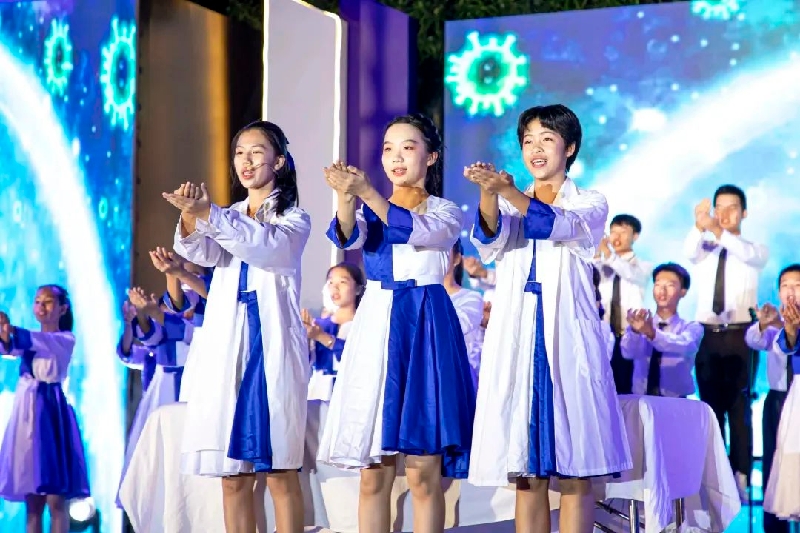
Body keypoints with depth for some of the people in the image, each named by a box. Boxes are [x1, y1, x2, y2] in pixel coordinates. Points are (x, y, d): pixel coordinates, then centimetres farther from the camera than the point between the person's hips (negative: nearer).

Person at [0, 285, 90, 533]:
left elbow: (39, 341, -20)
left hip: (51, 412, -5)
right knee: (32, 502, 4)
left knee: (56, 501, -7)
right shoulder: (29, 338, 15)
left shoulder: (65, 339, 1)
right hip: (26, 412, 5)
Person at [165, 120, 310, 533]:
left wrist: (209, 214, -31)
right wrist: (191, 219, -27)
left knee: (279, 472, -6)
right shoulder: (226, 219, 18)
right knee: (232, 475, 2)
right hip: (226, 347, 4)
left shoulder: (294, 219, 5)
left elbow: (270, 245, -18)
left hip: (271, 347, -4)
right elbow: (206, 253, -5)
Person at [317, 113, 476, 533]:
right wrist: (346, 197, -31)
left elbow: (415, 230, -18)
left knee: (423, 473, -5)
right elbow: (348, 237, -10)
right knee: (373, 474, 2)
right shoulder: (370, 210, 13)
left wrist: (367, 192, -31)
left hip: (426, 329, -3)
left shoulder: (445, 212, 4)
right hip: (376, 327, 3)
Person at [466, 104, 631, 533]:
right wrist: (488, 193, -29)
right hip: (515, 338, 3)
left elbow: (557, 225, -16)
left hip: (567, 338, -3)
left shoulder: (589, 204, 7)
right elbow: (491, 238, -8)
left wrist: (510, 192, -33)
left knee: (574, 473, -4)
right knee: (527, 475, 2)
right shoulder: (509, 206, 15)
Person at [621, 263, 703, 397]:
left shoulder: (692, 328, 4)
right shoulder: (640, 323, 8)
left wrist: (652, 333, -37)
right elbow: (628, 353, -12)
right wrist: (634, 331, -33)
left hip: (677, 403, -1)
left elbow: (684, 346, -20)